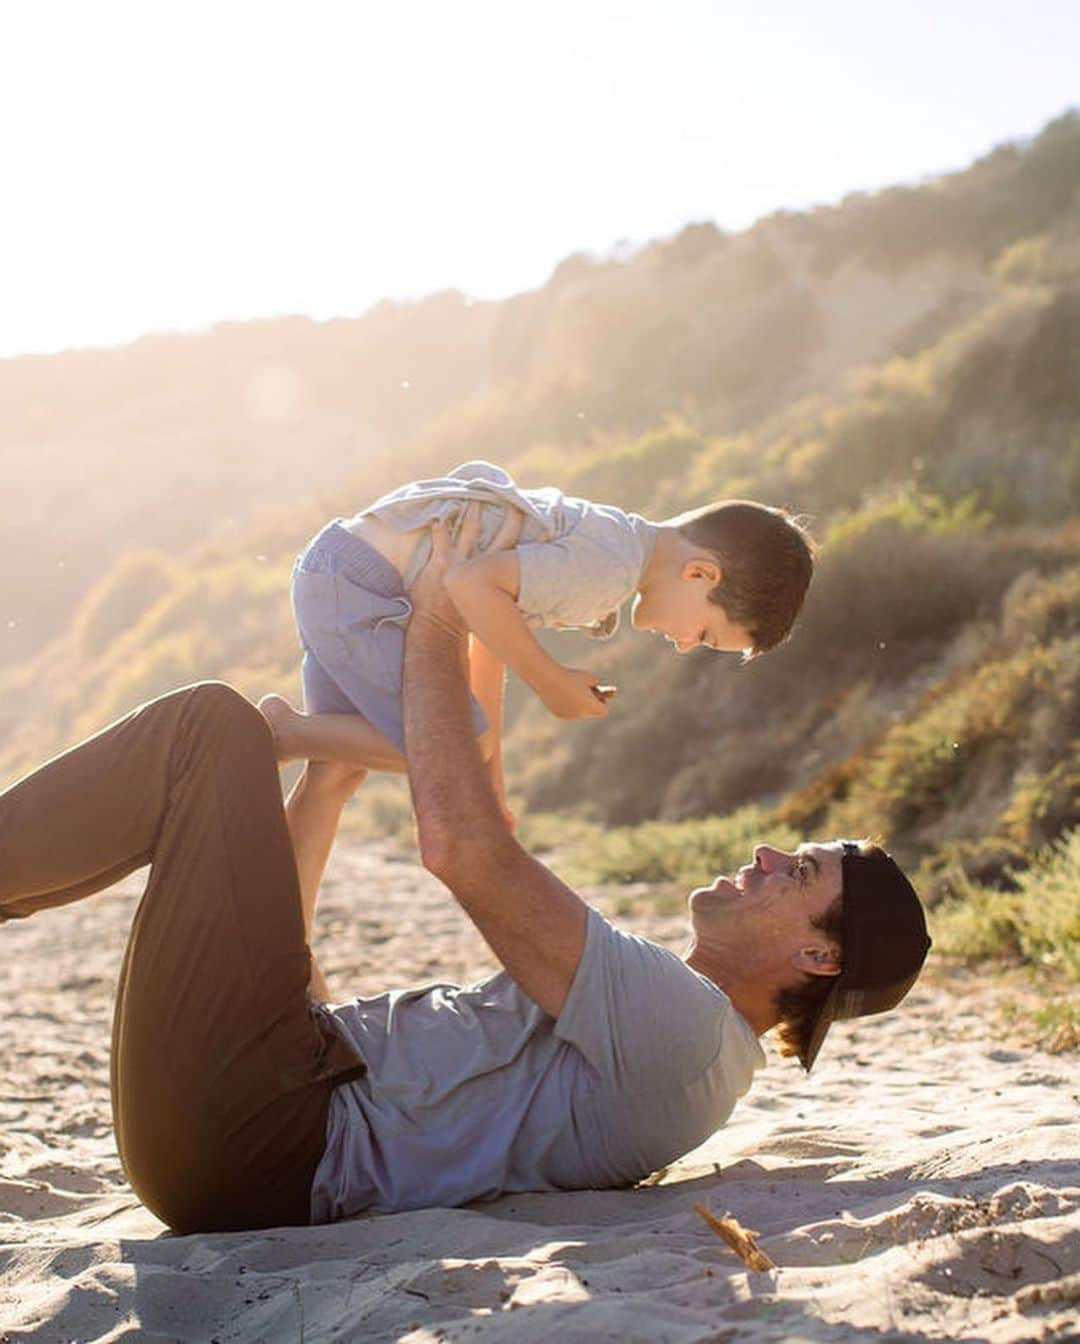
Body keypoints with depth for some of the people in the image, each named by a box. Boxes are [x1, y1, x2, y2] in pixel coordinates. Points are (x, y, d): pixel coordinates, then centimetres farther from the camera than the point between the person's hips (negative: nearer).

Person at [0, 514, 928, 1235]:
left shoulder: (681, 1028, -16)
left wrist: (437, 635, -10)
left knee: (215, 724, -11)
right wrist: (478, 690, 25)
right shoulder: (667, 1012, 15)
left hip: (257, 1139, -9)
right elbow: (502, 875, 27)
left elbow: (465, 853, -22)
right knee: (211, 740, 18)